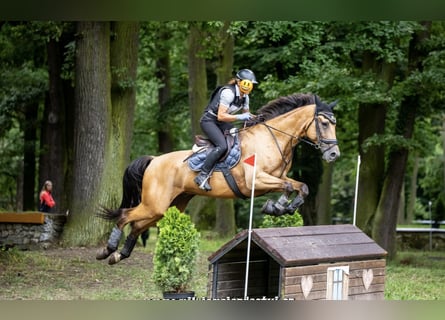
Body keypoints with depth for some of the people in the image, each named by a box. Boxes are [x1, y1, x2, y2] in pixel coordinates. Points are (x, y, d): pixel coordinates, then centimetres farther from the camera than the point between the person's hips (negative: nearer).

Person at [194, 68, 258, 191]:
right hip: (209, 121, -9)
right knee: (222, 146, -30)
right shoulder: (228, 92, -24)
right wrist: (239, 117, -31)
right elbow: (221, 116, -27)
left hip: (222, 123, 9)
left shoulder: (244, 97, 4)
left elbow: (246, 113, 18)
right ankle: (202, 176, -27)